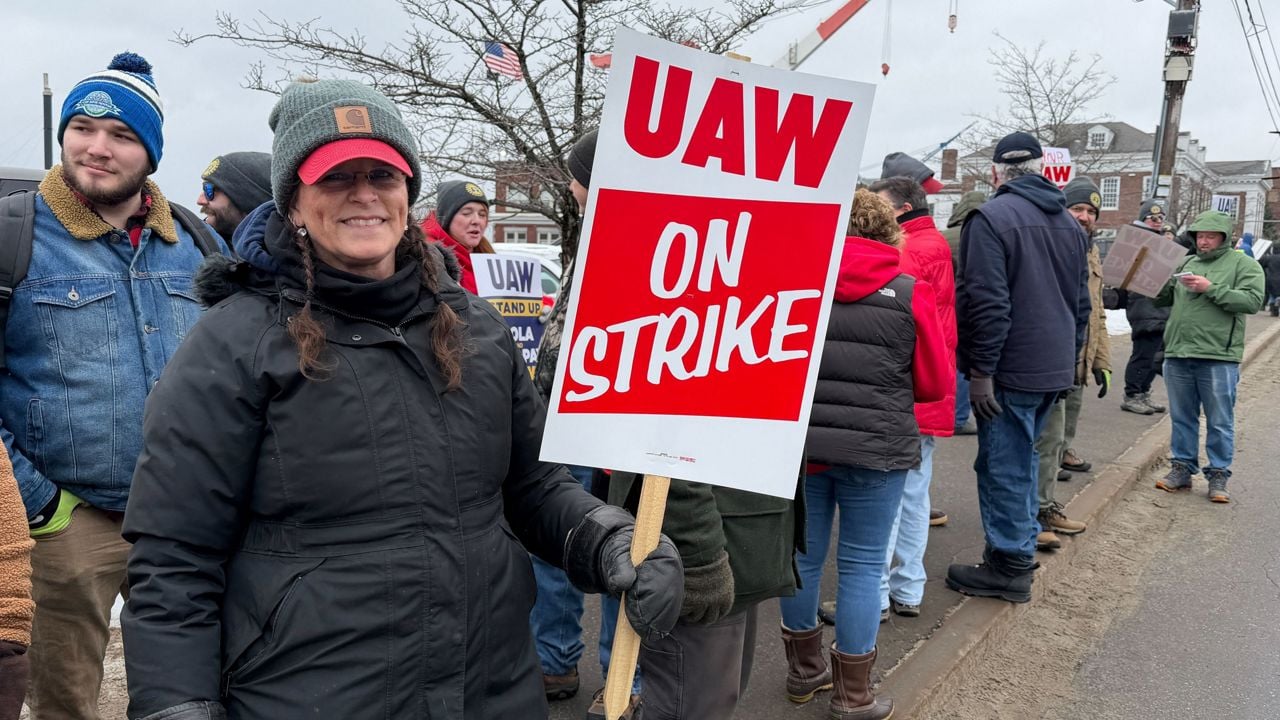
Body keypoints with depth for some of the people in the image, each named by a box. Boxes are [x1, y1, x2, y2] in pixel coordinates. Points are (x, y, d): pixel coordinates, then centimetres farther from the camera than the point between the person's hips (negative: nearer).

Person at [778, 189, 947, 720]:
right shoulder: (910, 293, -5)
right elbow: (935, 383, 2)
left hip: (801, 443, 3)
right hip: (876, 449, -2)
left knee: (804, 557, 15)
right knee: (862, 565, 8)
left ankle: (804, 670, 33)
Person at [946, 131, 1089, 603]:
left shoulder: (992, 217, -13)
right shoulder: (1069, 224, 13)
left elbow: (988, 303, -20)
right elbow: (1081, 302, 17)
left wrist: (981, 370, -16)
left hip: (1011, 369, -8)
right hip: (1054, 369, 8)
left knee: (1004, 466, 1)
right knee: (1021, 458, 20)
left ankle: (1010, 566, 8)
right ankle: (1021, 545, 30)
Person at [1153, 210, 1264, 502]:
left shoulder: (1244, 264, 0)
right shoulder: (1186, 264, 15)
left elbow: (1252, 301, -13)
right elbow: (1163, 300, 18)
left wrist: (1211, 288, -18)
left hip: (1218, 357, -5)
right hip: (1177, 354, 5)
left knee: (1220, 422, 3)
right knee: (1182, 418, 12)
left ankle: (1218, 475, 12)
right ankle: (1182, 469, 22)